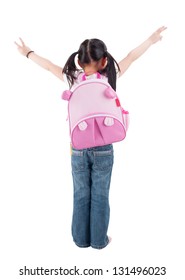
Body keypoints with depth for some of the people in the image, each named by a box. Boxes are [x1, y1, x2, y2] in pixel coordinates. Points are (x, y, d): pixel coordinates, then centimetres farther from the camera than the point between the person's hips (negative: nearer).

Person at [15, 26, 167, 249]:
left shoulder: (74, 78, -7)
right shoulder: (110, 77, -10)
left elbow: (50, 66, 8)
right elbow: (131, 58, 2)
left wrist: (28, 53, 24)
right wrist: (151, 40, 15)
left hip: (78, 148, 1)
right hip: (103, 148, -1)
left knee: (81, 195, 15)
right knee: (100, 196, 12)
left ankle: (81, 238, 29)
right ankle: (99, 240, 26)